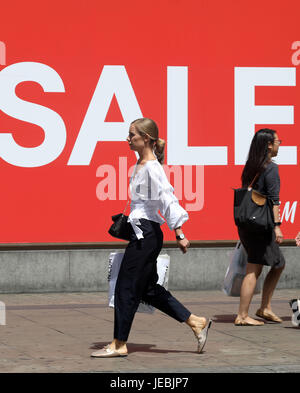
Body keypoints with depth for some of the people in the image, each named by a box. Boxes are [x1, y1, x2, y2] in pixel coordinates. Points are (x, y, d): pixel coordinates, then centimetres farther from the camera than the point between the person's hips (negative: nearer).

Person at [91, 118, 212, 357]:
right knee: (148, 288, 12)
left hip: (146, 234, -10)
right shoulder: (141, 164, 12)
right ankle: (195, 322, 18)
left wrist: (179, 234, -20)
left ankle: (119, 344, 7)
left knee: (126, 287, -2)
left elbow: (168, 199, -19)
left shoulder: (152, 168, -16)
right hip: (142, 232, 10)